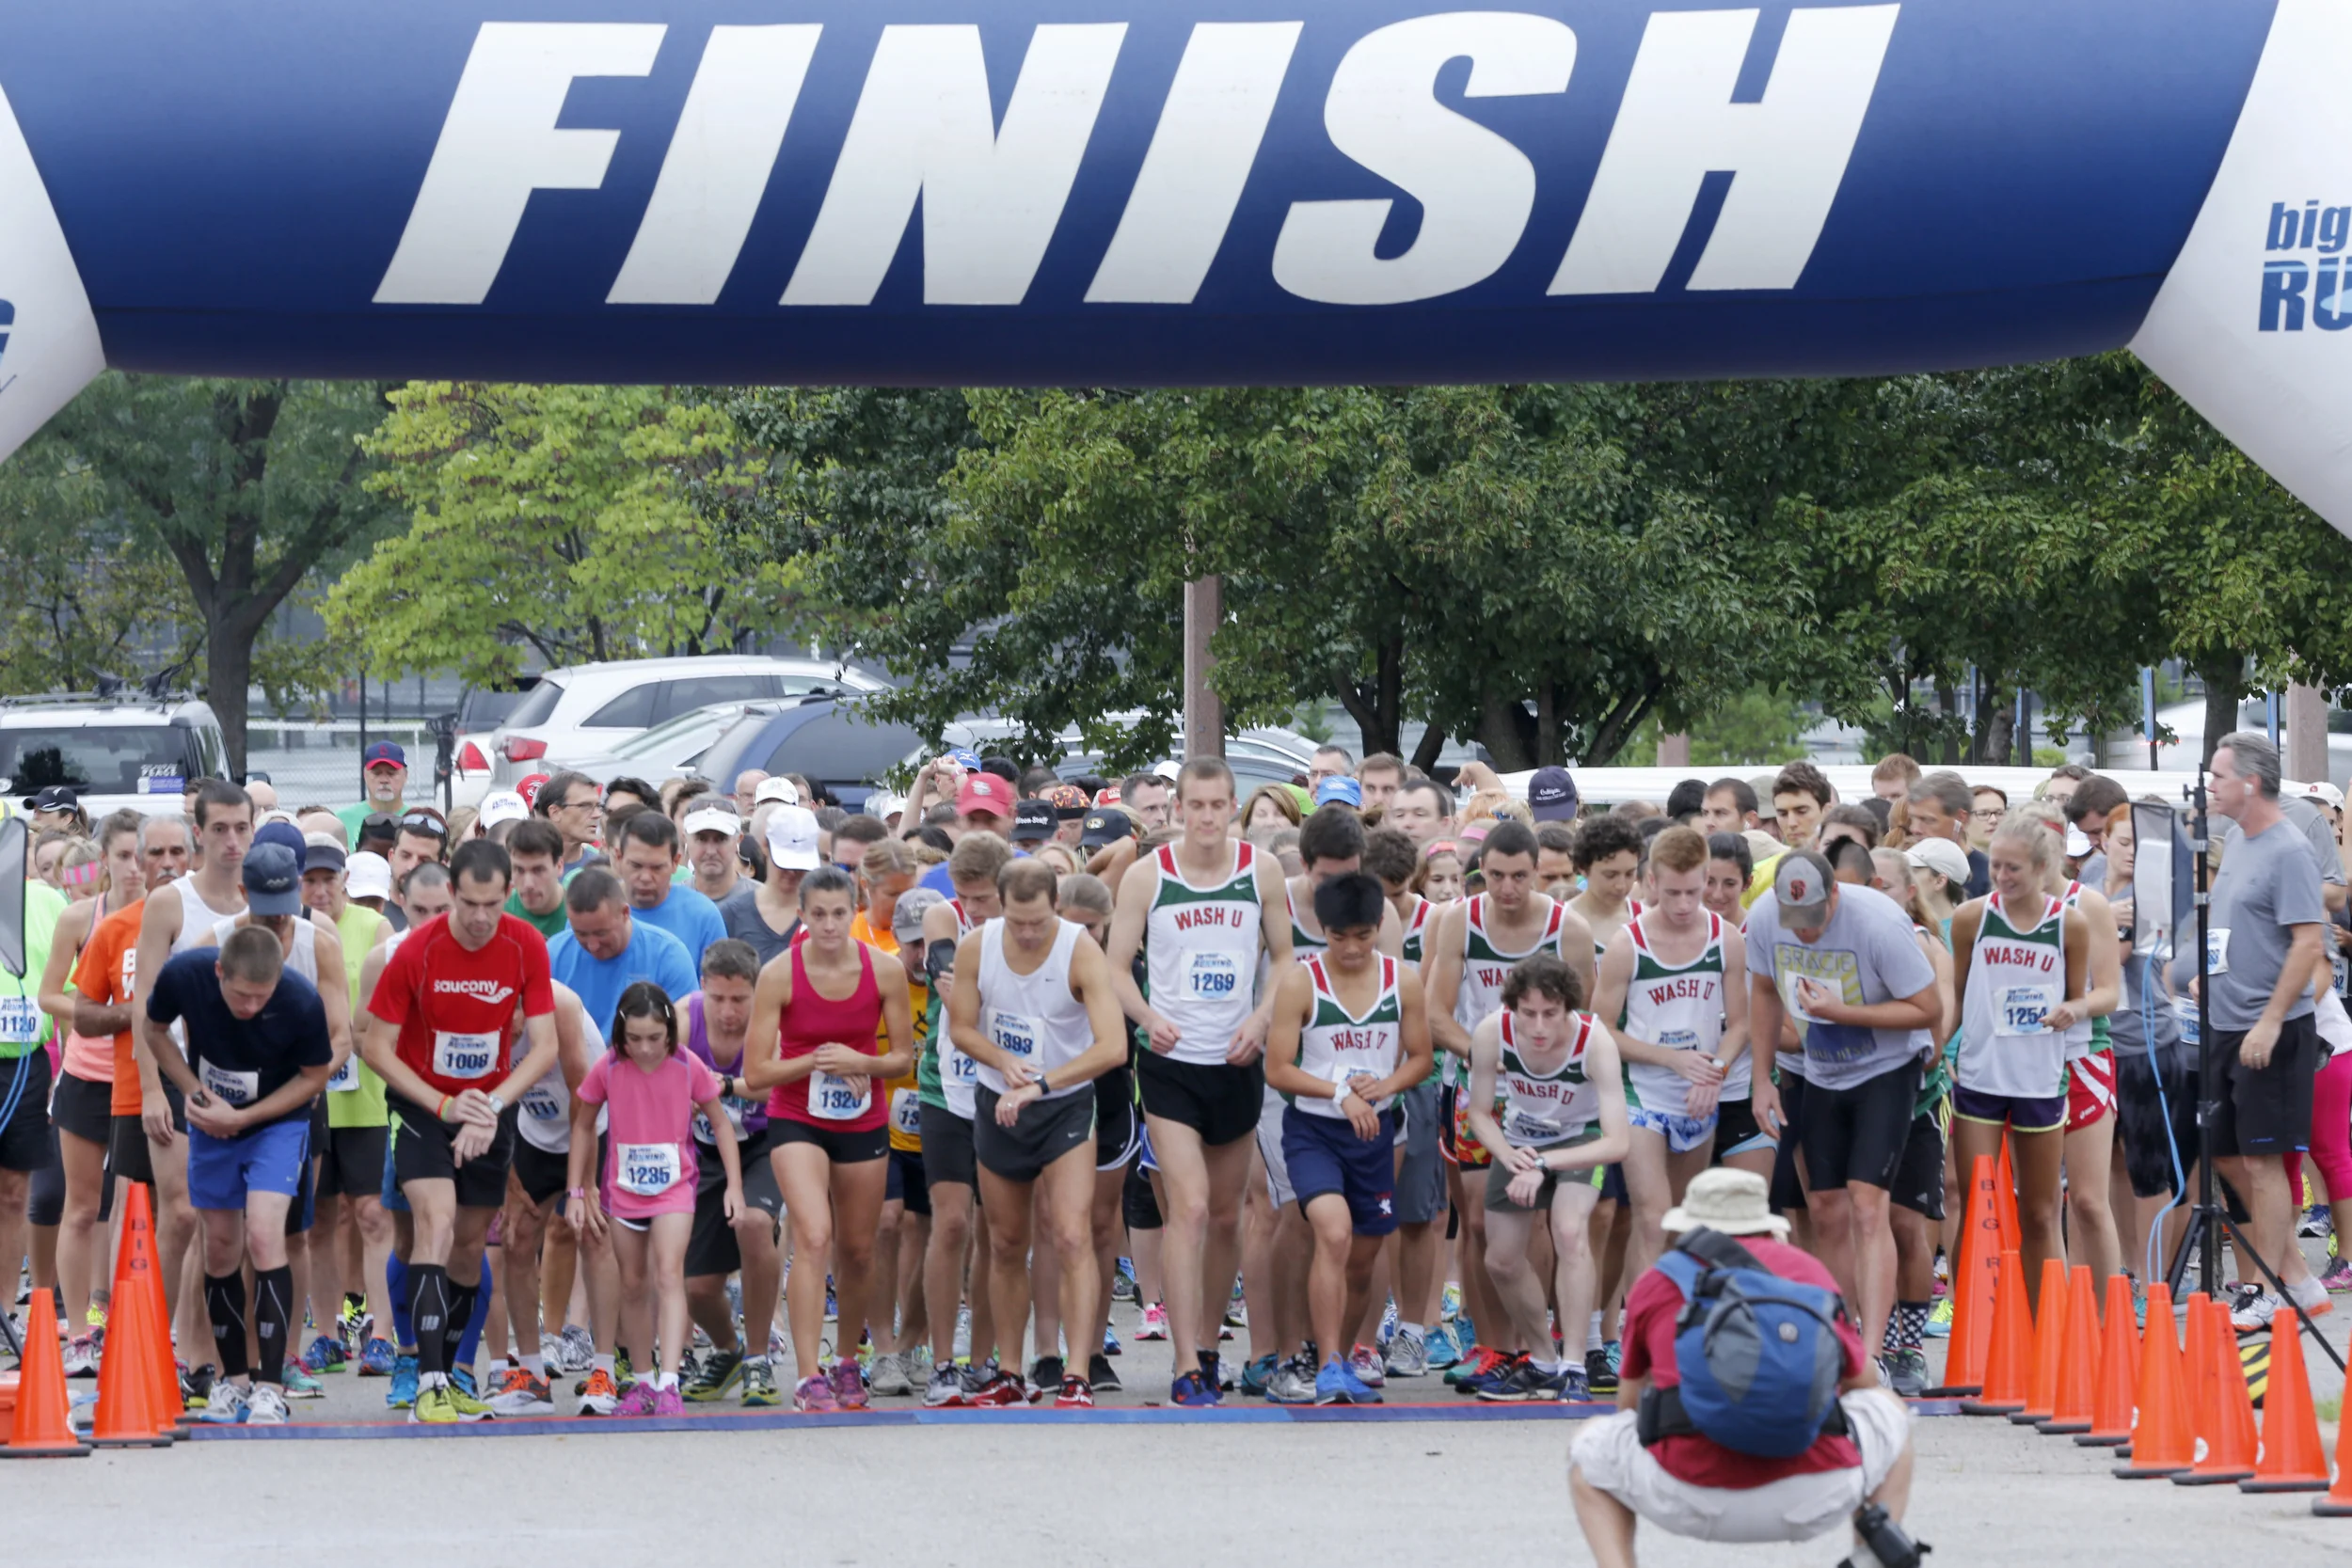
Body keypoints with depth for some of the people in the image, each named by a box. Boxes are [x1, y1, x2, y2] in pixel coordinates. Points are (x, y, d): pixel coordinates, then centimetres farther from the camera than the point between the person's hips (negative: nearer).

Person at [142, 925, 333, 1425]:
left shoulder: (301, 1003, -29)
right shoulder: (183, 975, -24)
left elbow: (314, 1076, -12)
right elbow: (154, 1030, -1)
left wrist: (241, 1117, -19)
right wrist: (194, 1092, -12)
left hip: (277, 1122, -3)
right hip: (211, 1123, 3)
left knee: (264, 1234, -19)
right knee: (221, 1247, 8)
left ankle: (271, 1386, -17)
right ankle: (233, 1378, 23)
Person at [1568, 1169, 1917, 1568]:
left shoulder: (1654, 1283, 17)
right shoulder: (1808, 1269, 18)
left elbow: (1629, 1405, 31)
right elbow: (1861, 1382, 33)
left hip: (1691, 1499, -1)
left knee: (1589, 1444, 29)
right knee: (1889, 1409, 32)